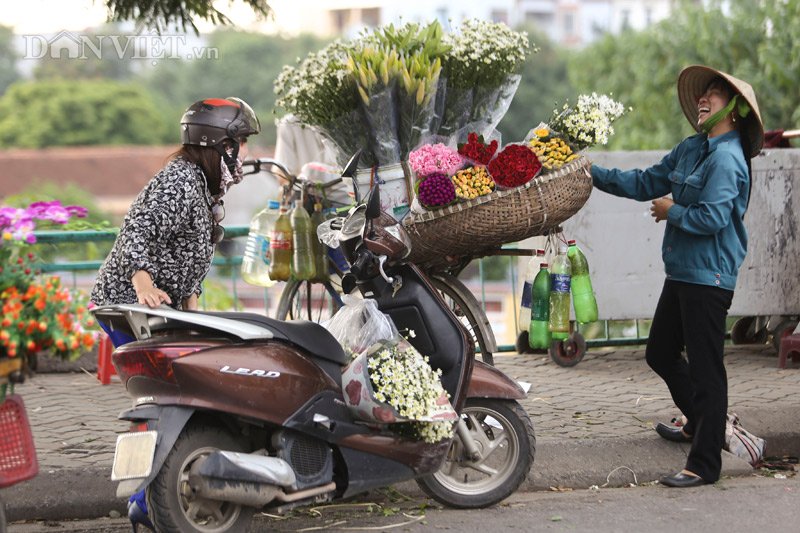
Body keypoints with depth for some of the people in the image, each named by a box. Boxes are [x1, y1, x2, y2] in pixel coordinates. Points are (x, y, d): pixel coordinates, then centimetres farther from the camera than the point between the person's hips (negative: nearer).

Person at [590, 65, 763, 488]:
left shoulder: (726, 158, -17)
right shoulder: (692, 148, 11)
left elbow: (712, 217, -26)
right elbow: (647, 182, 16)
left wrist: (672, 211, -10)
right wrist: (595, 174, 8)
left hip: (708, 278, -10)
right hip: (682, 274, 10)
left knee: (705, 368, -4)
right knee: (661, 354, 22)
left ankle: (705, 464, 3)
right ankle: (700, 423, 42)